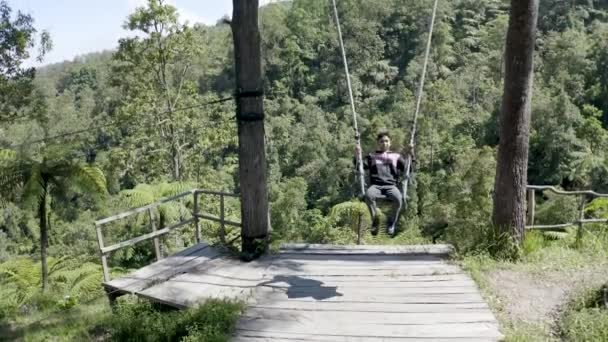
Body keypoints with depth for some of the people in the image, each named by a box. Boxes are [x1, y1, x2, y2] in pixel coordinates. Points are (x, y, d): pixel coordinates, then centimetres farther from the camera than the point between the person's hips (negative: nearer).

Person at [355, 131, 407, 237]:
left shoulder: (396, 156, 23)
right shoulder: (371, 156, 23)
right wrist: (357, 155, -3)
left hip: (391, 186, 0)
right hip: (375, 185, 0)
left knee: (398, 198, -35)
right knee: (368, 195, -37)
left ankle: (391, 222, -11)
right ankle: (375, 220, -16)